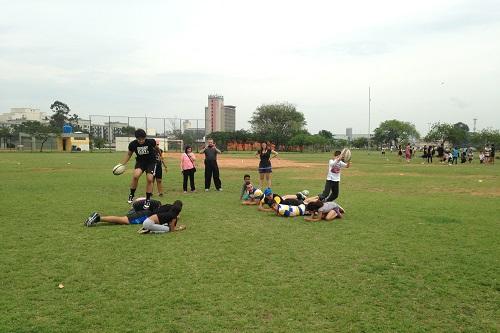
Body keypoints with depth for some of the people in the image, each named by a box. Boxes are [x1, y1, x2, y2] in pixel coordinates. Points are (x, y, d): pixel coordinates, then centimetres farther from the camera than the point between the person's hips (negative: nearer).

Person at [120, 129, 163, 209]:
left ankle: (148, 199, 4)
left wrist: (160, 155, 20)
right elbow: (129, 154, 3)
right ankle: (131, 195, -5)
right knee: (135, 176, -26)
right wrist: (122, 164, -6)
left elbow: (156, 148, 3)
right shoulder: (133, 144, -16)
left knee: (149, 179, -13)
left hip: (151, 162, -1)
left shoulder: (151, 142, -20)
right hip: (140, 161, 1)